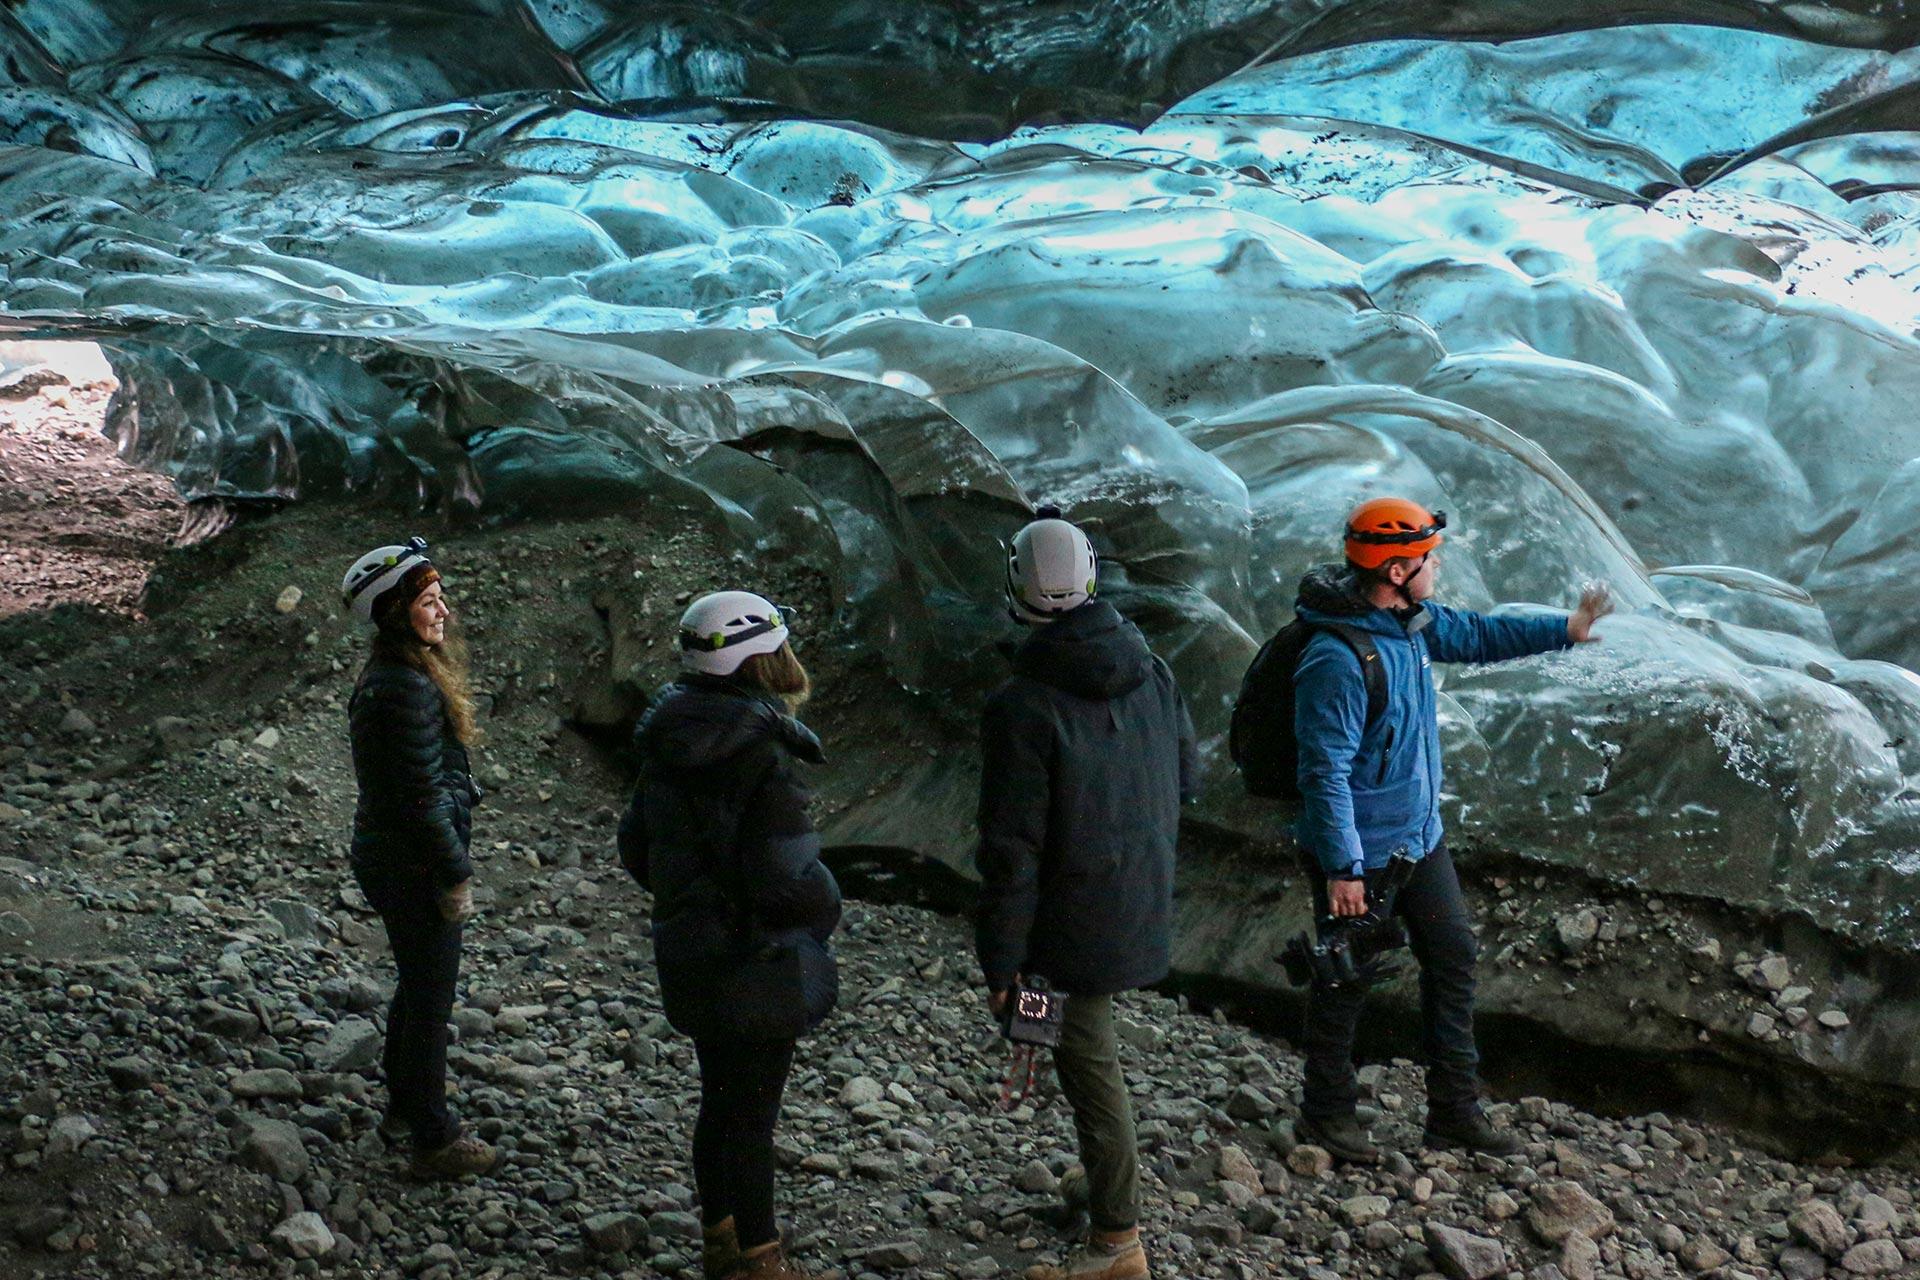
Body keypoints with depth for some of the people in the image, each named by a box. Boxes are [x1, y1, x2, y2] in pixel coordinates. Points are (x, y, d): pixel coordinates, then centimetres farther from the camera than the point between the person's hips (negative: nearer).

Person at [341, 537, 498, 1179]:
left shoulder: (386, 676, 7)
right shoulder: (407, 689, -26)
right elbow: (423, 800, -24)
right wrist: (457, 876, -15)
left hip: (384, 856, 10)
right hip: (413, 867, -10)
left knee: (417, 987, 24)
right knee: (430, 1001, 4)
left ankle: (403, 1107, 41)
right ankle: (433, 1139, 17)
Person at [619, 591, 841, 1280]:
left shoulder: (669, 744, 0)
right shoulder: (764, 756, -25)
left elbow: (637, 847, 9)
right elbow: (782, 879, -27)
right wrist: (827, 905, -6)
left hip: (690, 957, 7)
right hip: (755, 965, -7)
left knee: (719, 1101, 21)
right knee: (753, 1114, 7)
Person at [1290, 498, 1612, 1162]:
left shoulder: (1414, 621, 0)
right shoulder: (1337, 660, -28)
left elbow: (1475, 635, 20)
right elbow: (1325, 773, -27)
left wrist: (1565, 628, 16)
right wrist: (1342, 870, -25)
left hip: (1421, 838, 9)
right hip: (1361, 855, -9)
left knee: (1453, 958, 15)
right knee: (1345, 980, 7)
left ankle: (1454, 1110, 27)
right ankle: (1326, 1113, 26)